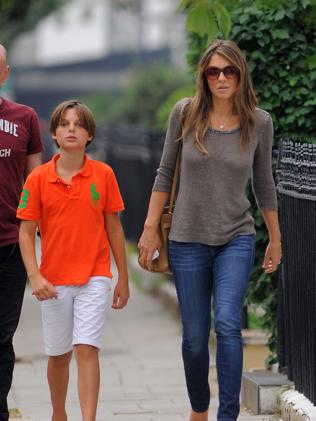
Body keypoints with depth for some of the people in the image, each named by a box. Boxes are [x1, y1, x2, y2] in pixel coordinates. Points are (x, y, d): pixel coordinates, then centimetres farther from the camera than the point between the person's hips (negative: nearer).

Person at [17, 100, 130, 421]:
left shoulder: (103, 174, -2)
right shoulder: (38, 178, -3)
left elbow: (114, 228, 4)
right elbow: (26, 232, -1)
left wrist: (123, 279, 7)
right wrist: (35, 277, -12)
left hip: (94, 277, -1)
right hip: (54, 281, 1)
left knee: (87, 349, -14)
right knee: (58, 355, 13)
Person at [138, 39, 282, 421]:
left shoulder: (258, 122, -2)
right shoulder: (185, 113, -4)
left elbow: (263, 183, 10)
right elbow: (165, 173, 4)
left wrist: (275, 239, 16)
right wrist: (150, 229, 2)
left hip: (236, 239, 0)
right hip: (187, 241, 0)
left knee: (227, 325, -19)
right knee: (194, 337, 5)